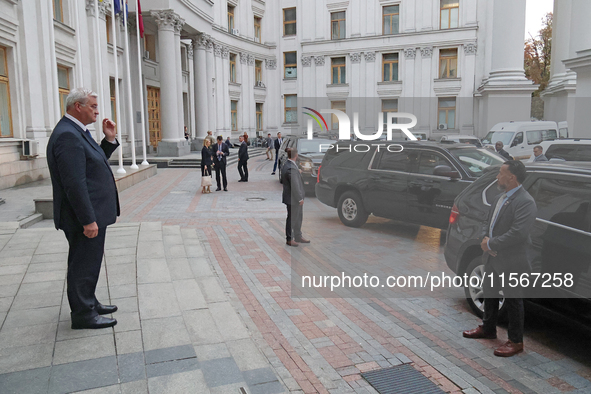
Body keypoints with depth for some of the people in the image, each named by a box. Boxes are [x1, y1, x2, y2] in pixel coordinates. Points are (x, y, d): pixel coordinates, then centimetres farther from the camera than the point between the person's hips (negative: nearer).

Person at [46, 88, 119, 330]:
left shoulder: (77, 132, 12)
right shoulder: (67, 136, -21)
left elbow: (95, 162, 21)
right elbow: (74, 184, -26)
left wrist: (109, 140, 7)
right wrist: (88, 220, -26)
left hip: (92, 214, 11)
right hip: (85, 217, -11)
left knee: (88, 262, 21)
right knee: (84, 265, 1)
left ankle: (88, 303, 35)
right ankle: (83, 315, 15)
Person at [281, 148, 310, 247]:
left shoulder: (286, 165, 7)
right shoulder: (291, 168, -26)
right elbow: (294, 186, -24)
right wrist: (300, 199, -17)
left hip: (296, 198, 10)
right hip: (293, 199, -10)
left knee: (299, 218, 20)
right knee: (292, 219, 4)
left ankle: (298, 237, 33)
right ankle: (289, 239, 17)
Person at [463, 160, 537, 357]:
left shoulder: (525, 202, -21)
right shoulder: (500, 198, 7)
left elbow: (518, 233, -28)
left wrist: (491, 244, -19)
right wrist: (486, 240, -4)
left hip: (512, 262, -9)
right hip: (492, 258, 9)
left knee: (513, 301, 6)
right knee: (490, 294, 22)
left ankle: (516, 341, 22)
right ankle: (488, 329, 42)